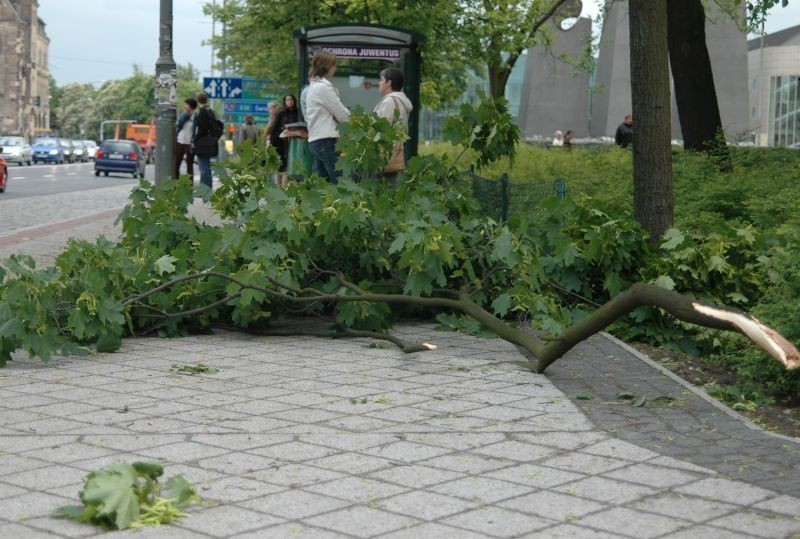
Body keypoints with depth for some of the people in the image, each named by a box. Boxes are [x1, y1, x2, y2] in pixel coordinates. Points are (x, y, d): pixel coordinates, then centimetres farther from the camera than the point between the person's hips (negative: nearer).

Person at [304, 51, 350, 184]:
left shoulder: (313, 86, 18)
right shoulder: (324, 87, -11)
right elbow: (342, 115, -10)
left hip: (315, 140, 10)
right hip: (326, 140, -10)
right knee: (340, 183, -12)